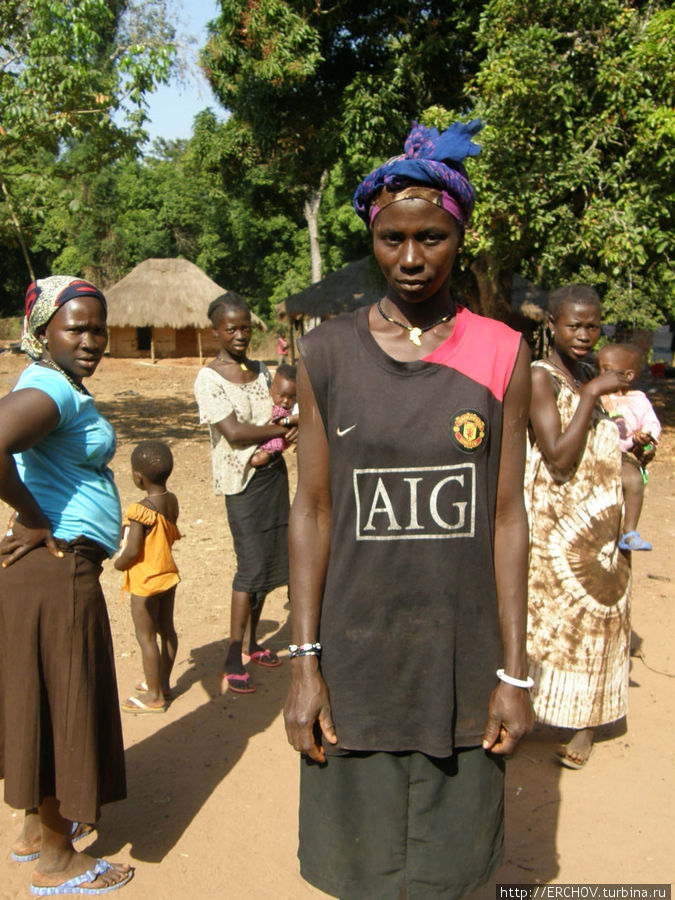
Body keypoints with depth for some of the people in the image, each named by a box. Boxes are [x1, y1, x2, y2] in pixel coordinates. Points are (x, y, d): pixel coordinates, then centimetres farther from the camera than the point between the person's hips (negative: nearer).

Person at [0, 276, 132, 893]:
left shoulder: (63, 385, 12)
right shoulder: (52, 389, -19)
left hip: (59, 568, 10)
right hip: (58, 569, -10)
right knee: (63, 703, 4)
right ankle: (56, 861, 22)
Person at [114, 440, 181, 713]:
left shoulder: (140, 511, -25)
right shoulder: (172, 501, -3)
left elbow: (132, 551, -26)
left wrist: (118, 563, -7)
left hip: (145, 580, -8)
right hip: (168, 572, 8)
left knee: (146, 636, 5)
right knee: (166, 629, 18)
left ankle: (154, 695, 15)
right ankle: (162, 681, 34)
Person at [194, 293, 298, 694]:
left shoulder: (261, 370, 12)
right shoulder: (209, 378, -9)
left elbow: (283, 413, 14)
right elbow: (234, 432, -18)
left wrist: (292, 427, -10)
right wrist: (282, 430, -13)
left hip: (274, 471, 7)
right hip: (243, 479, -7)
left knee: (271, 560, 12)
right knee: (251, 566, -8)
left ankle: (253, 641, 28)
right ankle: (233, 659, 3)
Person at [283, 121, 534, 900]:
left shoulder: (501, 355, -2)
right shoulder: (326, 354, -2)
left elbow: (507, 516, -2)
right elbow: (312, 508, -2)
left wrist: (514, 673, -2)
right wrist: (304, 664, -5)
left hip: (462, 654, 0)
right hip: (354, 650, 0)